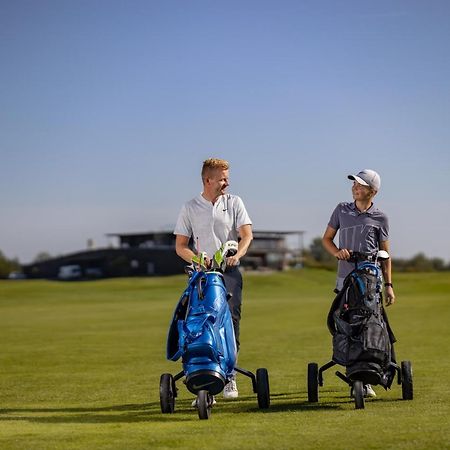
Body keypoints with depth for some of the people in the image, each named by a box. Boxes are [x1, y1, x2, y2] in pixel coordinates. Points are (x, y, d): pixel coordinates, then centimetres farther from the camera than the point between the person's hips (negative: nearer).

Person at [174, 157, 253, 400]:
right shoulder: (190, 208, 9)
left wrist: (237, 254, -19)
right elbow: (180, 245, 8)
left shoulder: (234, 202, 10)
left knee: (231, 319, -11)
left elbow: (247, 234, 1)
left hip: (230, 270, 0)